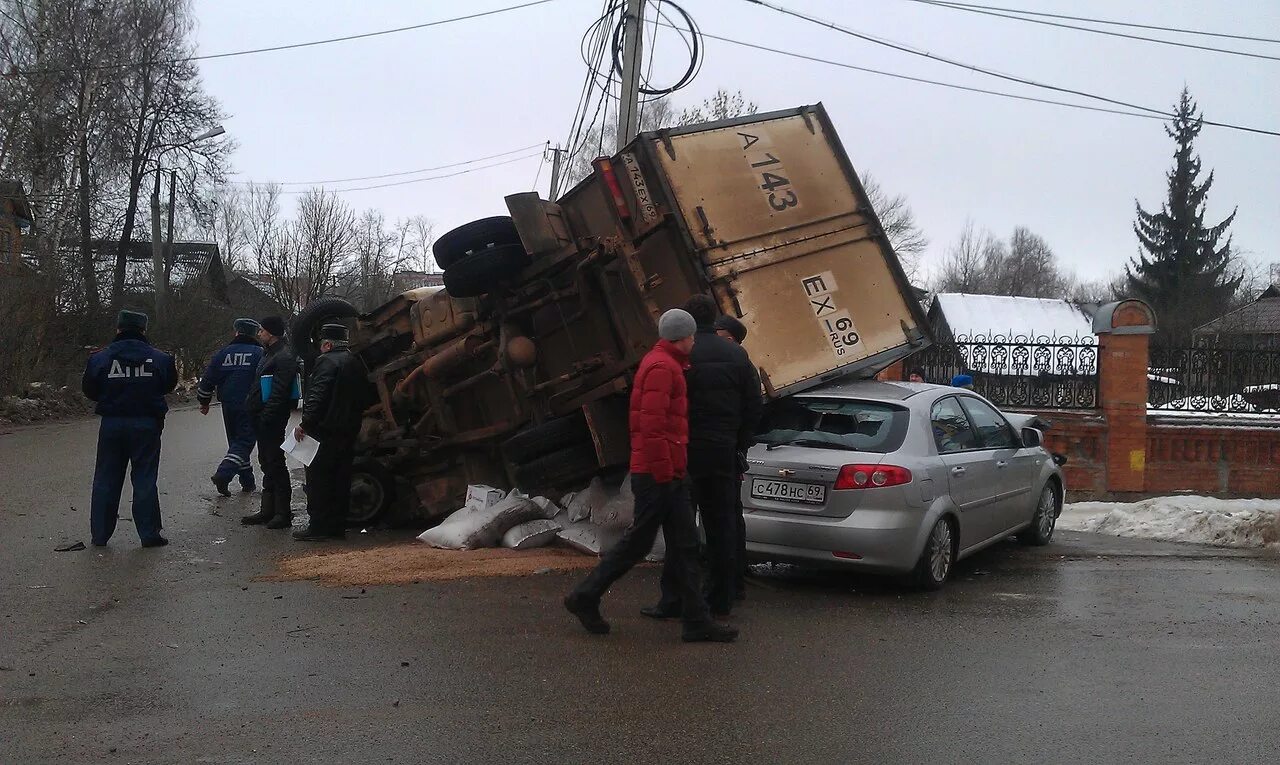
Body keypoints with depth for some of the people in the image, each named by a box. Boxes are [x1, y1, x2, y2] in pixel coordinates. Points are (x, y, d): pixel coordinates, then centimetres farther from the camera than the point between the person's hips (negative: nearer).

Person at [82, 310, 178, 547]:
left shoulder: (100, 358, -5)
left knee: (106, 480, 11)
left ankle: (100, 534, 16)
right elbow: (169, 385, 6)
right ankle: (149, 534, 7)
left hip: (111, 424, 1)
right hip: (146, 424, -1)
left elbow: (89, 390, 3)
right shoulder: (159, 358, -7)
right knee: (145, 479, 5)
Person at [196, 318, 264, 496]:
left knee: (236, 442, 16)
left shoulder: (223, 354, 6)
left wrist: (204, 402, 21)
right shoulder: (259, 353, -7)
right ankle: (223, 475, -21)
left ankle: (247, 481, 19)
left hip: (228, 407, 5)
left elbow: (208, 380, 9)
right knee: (244, 442, -2)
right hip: (250, 407, -4)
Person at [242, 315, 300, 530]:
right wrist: (255, 410, 16)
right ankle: (268, 510, 22)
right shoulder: (269, 353, 17)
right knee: (267, 463, 14)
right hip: (262, 417, 10)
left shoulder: (284, 356, -16)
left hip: (272, 418, -10)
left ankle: (283, 513, 0)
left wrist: (266, 416, -24)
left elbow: (279, 392, -22)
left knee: (275, 463, -6)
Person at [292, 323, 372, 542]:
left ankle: (318, 527, -1)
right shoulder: (357, 364, 14)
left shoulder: (328, 361, -12)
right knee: (341, 480, 11)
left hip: (325, 431, -8)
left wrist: (305, 423, -18)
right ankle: (337, 526, 15)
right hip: (349, 432, 8)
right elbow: (364, 399, 19)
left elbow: (317, 396, -21)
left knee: (318, 480, -2)